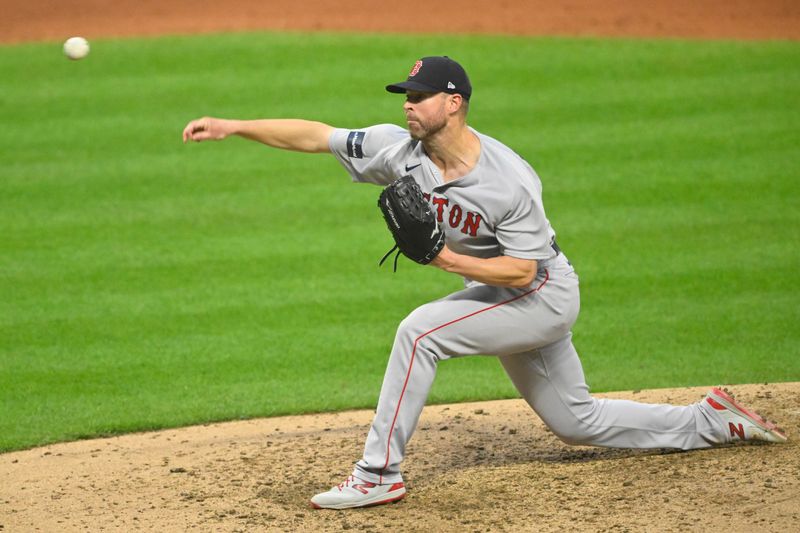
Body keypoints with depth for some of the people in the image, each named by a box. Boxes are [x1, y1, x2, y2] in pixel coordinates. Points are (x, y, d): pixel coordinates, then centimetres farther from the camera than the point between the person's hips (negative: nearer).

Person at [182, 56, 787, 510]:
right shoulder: (401, 149, -12)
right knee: (576, 421, 16)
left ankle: (380, 472, -20)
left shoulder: (511, 182, -29)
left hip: (544, 294, -8)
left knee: (421, 330, -26)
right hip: (502, 301, 8)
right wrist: (233, 126, -18)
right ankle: (713, 421, 30)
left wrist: (447, 258, -34)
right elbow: (315, 135, -11)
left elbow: (522, 270, -25)